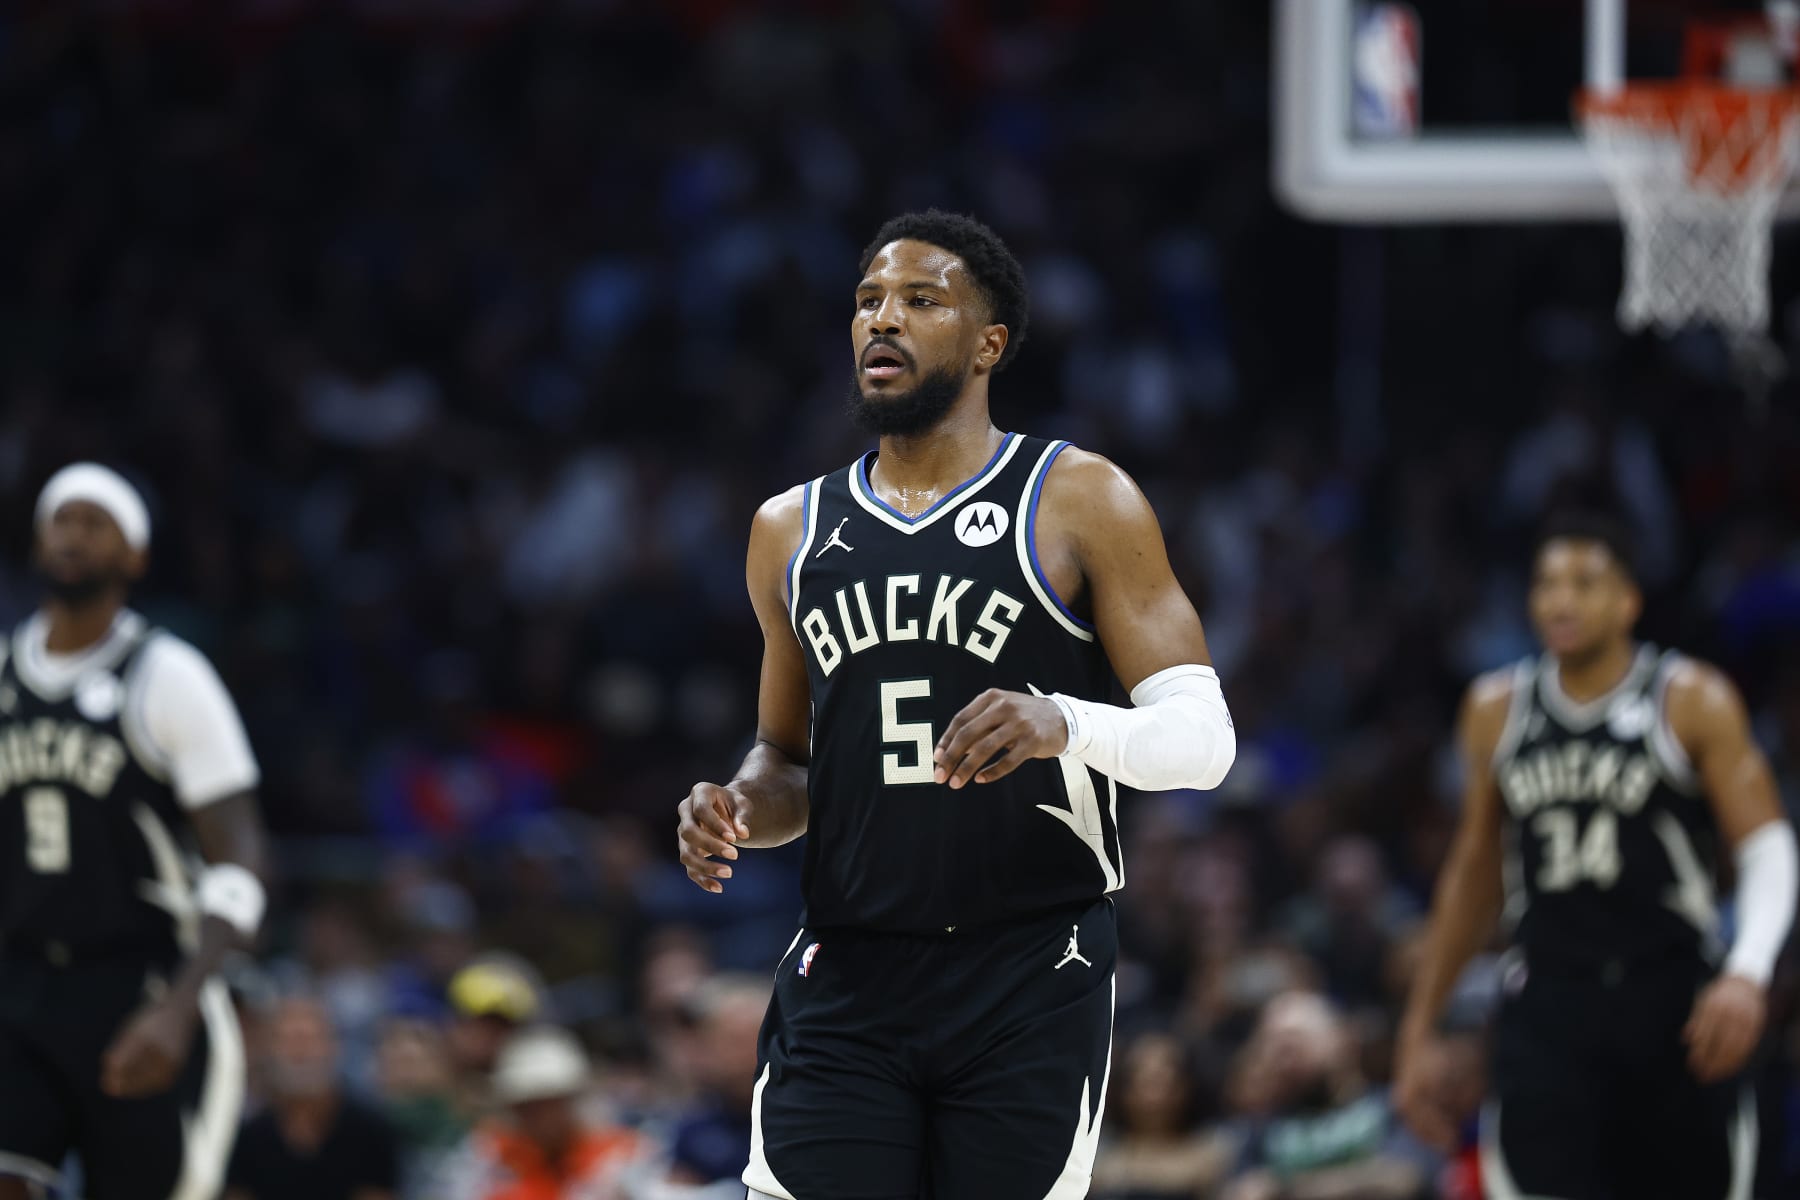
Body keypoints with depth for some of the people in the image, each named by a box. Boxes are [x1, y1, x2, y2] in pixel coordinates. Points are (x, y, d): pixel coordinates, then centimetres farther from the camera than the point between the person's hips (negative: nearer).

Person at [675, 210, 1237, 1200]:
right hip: (846, 979, 3)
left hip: (1030, 980, -3)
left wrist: (1066, 724, -26)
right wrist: (742, 806, 0)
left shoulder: (1081, 504, -1)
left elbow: (1201, 735, -6)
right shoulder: (793, 531, 14)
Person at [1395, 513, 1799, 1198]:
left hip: (1675, 1006, -2)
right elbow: (1473, 874, 19)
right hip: (1548, 1006, 2)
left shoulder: (1692, 703, -2)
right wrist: (1420, 1028, 17)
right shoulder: (1496, 710, 10)